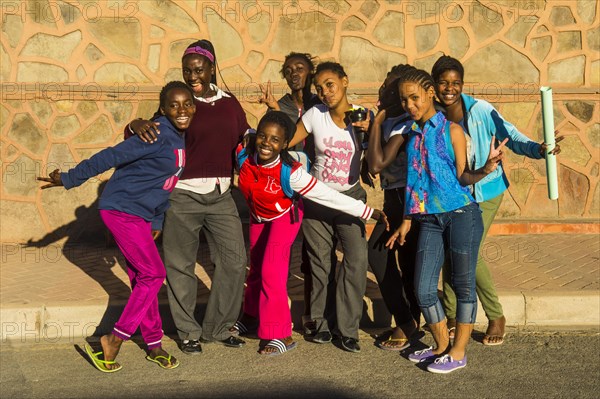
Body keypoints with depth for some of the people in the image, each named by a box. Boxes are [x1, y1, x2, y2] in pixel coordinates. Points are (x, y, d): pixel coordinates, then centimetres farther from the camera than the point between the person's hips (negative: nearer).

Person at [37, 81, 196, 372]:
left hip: (139, 215, 8)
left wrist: (157, 220, 20)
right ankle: (113, 341, -1)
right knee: (153, 274, -8)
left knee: (142, 277, 12)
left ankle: (153, 345, 21)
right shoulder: (158, 136, -20)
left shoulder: (180, 138, 9)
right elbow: (110, 157, -20)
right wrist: (69, 179, -17)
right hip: (121, 209, -8)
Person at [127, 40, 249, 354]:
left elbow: (246, 141, 17)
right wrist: (137, 125, -25)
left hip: (221, 195, 4)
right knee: (181, 266, 4)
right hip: (183, 195, -3)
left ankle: (217, 328, 20)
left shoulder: (229, 103, 10)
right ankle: (188, 333, 21)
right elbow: (150, 133, -3)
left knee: (234, 260, 4)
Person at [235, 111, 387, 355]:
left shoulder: (290, 172, -37)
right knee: (256, 268, 21)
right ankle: (251, 315, 47)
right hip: (258, 217, 5)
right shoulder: (244, 157, -29)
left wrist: (369, 213, -33)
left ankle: (281, 335, 2)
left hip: (285, 217, -5)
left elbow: (329, 196, -35)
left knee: (271, 272, -13)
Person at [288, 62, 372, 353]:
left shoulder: (363, 116, -5)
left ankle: (348, 328, 1)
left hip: (350, 197, 0)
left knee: (357, 260, -11)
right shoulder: (315, 114, -4)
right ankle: (321, 323, 23)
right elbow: (286, 142, -4)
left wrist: (370, 130, -17)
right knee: (319, 261, 7)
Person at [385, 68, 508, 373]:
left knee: (463, 284, 3)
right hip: (430, 219, 6)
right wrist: (407, 221, 16)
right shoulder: (412, 135, 12)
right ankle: (441, 345, 25)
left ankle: (459, 352, 15)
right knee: (423, 288, 5)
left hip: (461, 213, -5)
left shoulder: (451, 130, -3)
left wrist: (486, 168, -26)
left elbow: (462, 176, -6)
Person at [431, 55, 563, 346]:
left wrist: (539, 149, -35)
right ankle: (452, 317, 25)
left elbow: (511, 137, -16)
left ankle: (496, 317, 11)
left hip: (485, 192, -4)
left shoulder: (480, 110, -17)